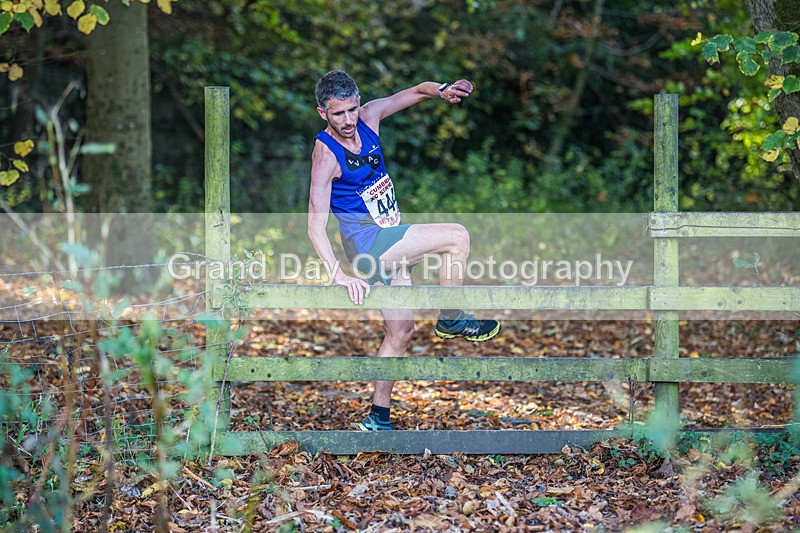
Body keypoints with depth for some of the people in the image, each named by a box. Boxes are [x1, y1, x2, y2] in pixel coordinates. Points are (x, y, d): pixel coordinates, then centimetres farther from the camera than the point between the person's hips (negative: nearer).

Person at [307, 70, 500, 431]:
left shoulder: (368, 117, 0)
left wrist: (442, 90, -12)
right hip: (366, 243, -8)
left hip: (389, 245, 8)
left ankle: (378, 419, 17)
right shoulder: (325, 155, -19)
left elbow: (414, 93, 11)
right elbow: (316, 226, -23)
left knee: (401, 329, 9)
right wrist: (339, 276, -34)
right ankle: (452, 320, 0)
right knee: (457, 237, -18)